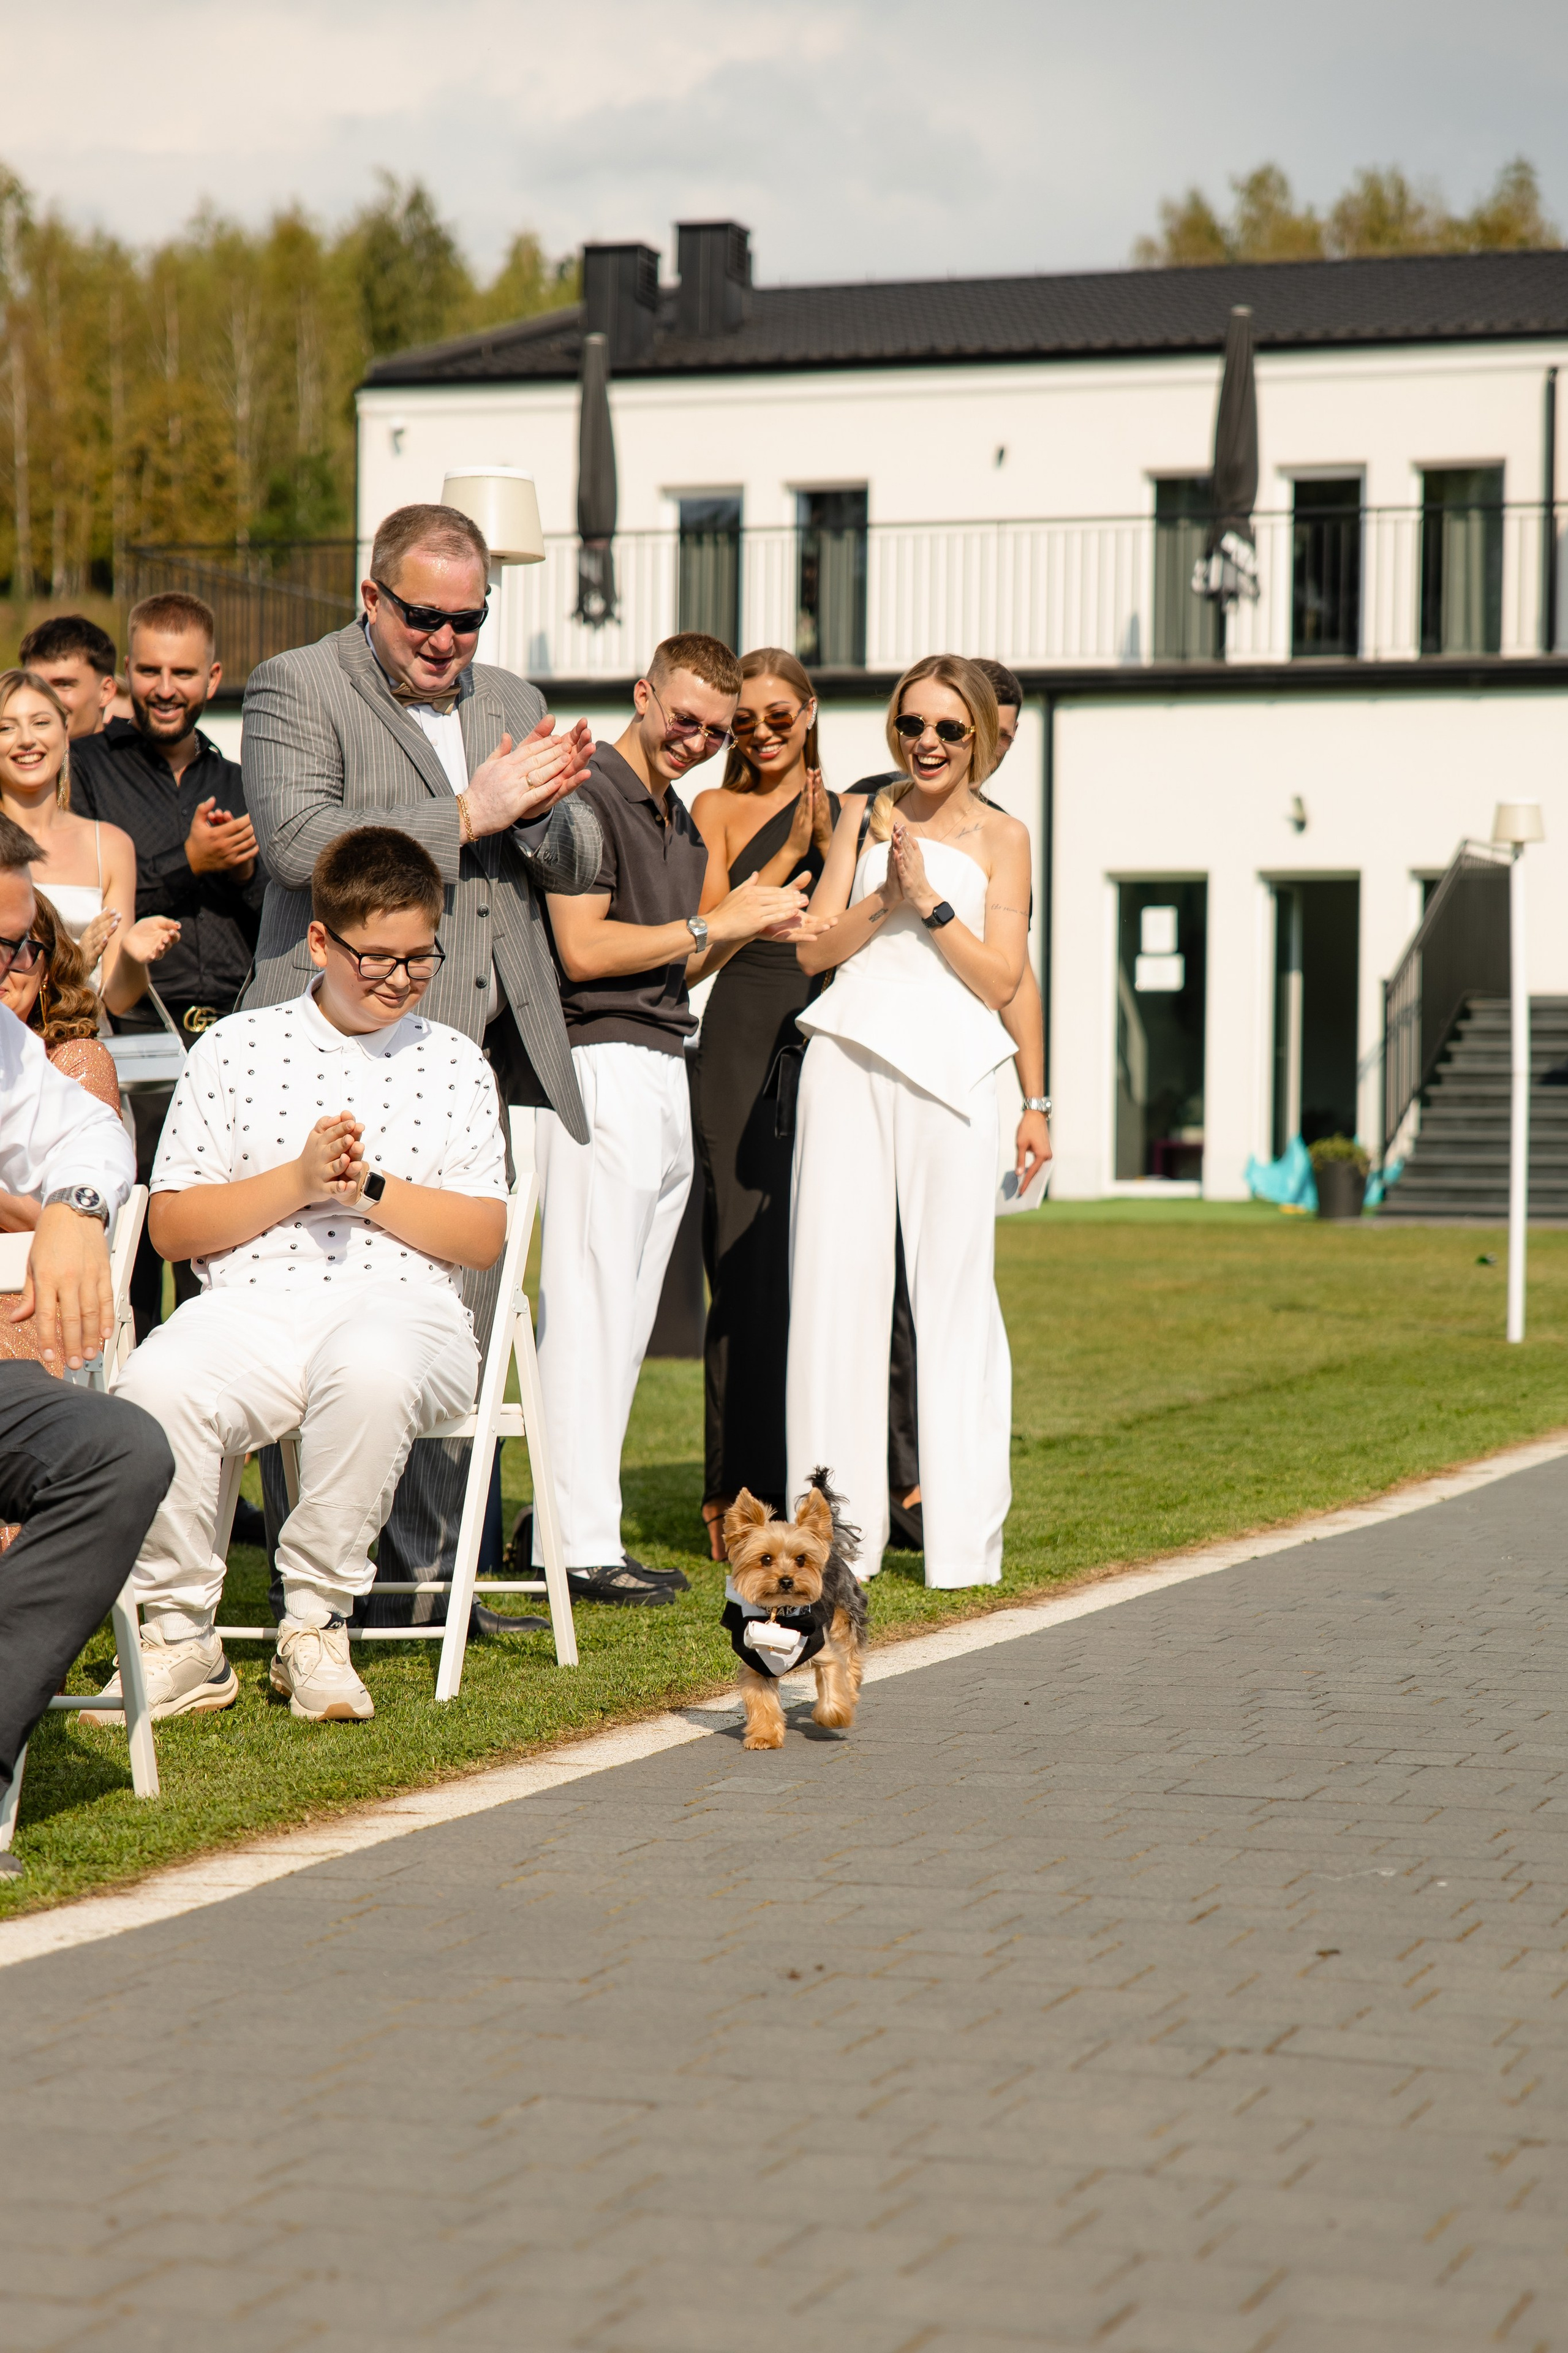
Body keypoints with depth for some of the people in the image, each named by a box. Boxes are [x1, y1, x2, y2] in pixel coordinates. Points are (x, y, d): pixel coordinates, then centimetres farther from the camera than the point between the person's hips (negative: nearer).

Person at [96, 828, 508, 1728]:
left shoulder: (454, 1062, 16)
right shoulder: (236, 1047, 13)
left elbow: (485, 1238, 10)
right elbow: (172, 1224, 8)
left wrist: (370, 1190, -4)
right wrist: (296, 1184, -5)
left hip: (400, 1305, 0)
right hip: (248, 1307, 0)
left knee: (370, 1374, -39)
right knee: (156, 1386, -34)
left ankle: (317, 1626, -20)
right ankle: (182, 1638, -15)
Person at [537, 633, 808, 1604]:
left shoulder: (678, 818, 21)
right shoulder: (591, 795, -7)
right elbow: (584, 949, -16)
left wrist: (744, 926, 7)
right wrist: (713, 924, -11)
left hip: (667, 1069, 10)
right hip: (602, 1062, -9)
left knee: (628, 1317, 9)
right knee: (591, 1309, -10)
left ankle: (566, 1523, 13)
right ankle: (582, 1548, -9)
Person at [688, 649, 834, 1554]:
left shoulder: (845, 813, 16)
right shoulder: (719, 809, 10)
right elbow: (711, 927, -2)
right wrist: (790, 853, -7)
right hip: (744, 1041, -2)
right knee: (747, 1267, -4)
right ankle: (740, 1495, -1)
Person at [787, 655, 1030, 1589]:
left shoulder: (1000, 837, 10)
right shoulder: (867, 816, 17)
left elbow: (1000, 978, 2)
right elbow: (815, 948, 11)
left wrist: (930, 898, -8)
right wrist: (885, 898, -5)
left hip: (947, 1065, -2)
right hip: (848, 1055, 2)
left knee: (953, 1284, -4)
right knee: (837, 1276, -1)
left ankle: (965, 1535, 1)